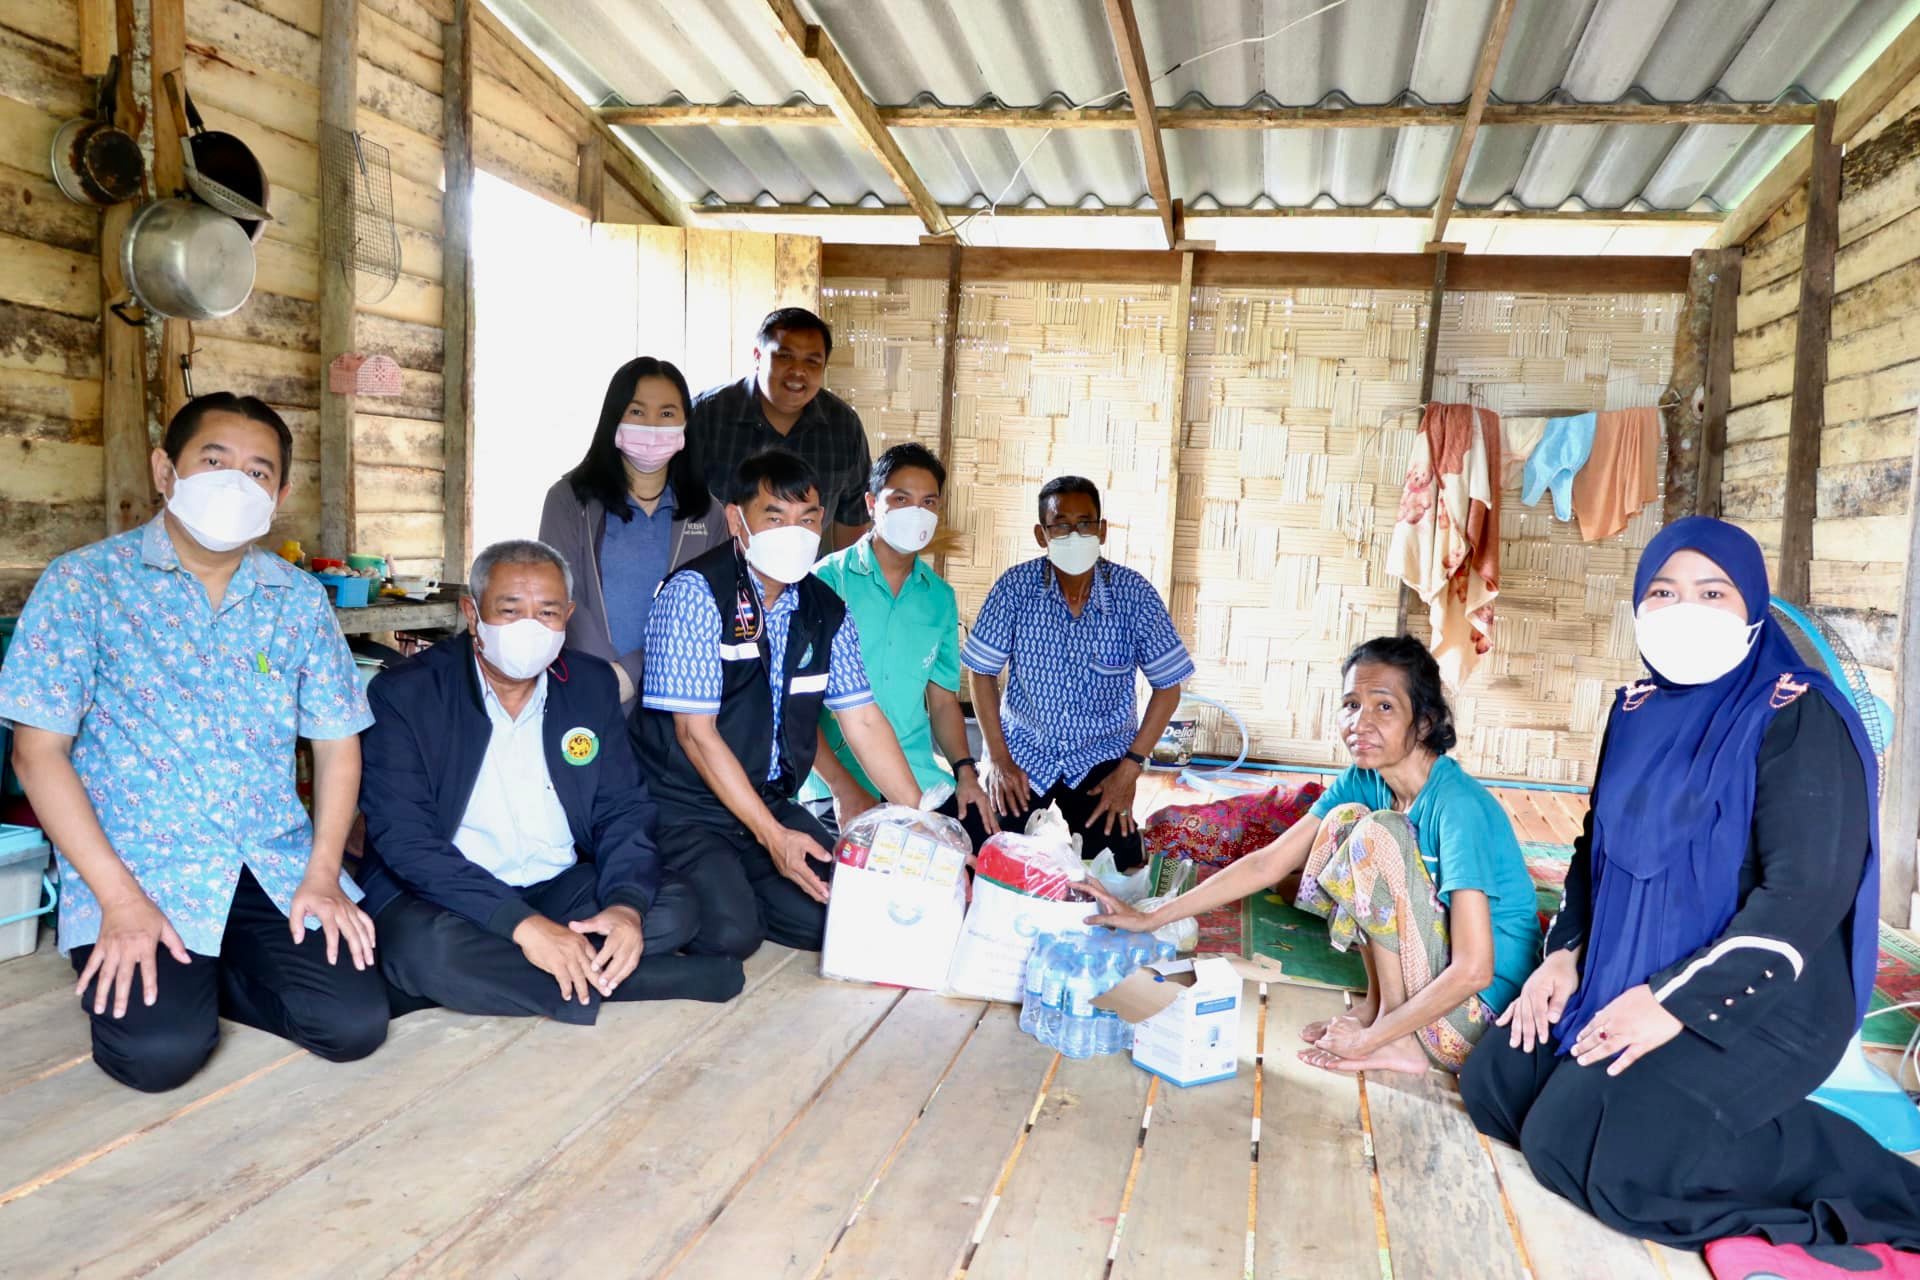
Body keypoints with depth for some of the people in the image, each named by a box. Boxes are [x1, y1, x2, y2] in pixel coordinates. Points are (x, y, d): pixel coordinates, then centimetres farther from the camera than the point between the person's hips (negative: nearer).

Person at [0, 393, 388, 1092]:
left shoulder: (301, 599, 4)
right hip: (136, 870, -3)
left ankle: (206, 971, 14)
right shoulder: (84, 582, -5)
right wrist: (120, 899, -15)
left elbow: (336, 743, 8)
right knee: (162, 1049, -24)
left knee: (355, 1025, -12)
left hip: (275, 868, 3)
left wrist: (323, 872, -6)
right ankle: (150, 973, 11)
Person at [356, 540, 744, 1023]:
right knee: (425, 946, -36)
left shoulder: (592, 684, 2)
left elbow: (623, 809, 2)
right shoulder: (405, 693, -11)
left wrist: (627, 905, -20)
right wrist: (521, 924, -31)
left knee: (676, 908, -16)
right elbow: (406, 837, -20)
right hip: (444, 896, -4)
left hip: (560, 888, 4)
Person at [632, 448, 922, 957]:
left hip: (771, 802, 6)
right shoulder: (696, 593, -16)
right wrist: (772, 836, -22)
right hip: (683, 807, -6)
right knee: (729, 933, -23)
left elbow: (863, 721, 4)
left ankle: (728, 888, 14)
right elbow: (696, 732, -19)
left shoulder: (827, 611, 3)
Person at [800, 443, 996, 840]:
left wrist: (965, 770, 0)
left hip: (923, 782, 5)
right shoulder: (826, 582, -4)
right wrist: (843, 786, -15)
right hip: (837, 786, -5)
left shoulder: (940, 597, 11)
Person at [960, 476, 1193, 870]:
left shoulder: (1135, 594, -14)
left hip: (1101, 758, 0)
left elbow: (1167, 687, -6)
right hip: (1023, 750, 1)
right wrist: (998, 758, -7)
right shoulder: (1016, 586, -13)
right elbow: (983, 673, -3)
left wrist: (1130, 769, -10)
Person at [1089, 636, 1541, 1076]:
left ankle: (1397, 1040, -11)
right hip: (1434, 970, 7)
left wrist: (1369, 1040, -20)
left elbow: (1473, 971, -28)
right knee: (1345, 821, -4)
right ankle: (1378, 1004, 5)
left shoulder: (1458, 805, -25)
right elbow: (1268, 863, -2)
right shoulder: (1362, 782, -3)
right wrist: (1149, 919, -4)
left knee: (1376, 834, -22)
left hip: (1481, 1013, -7)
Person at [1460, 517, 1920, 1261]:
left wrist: (1678, 1001, -24)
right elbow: (1597, 845, 15)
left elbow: (1807, 892, -22)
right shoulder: (1638, 711, 7)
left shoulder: (1798, 717, -15)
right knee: (1493, 1083, 0)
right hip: (1624, 977, 8)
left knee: (1575, 1144, -20)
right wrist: (1565, 954, 0)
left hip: (1755, 1001, -7)